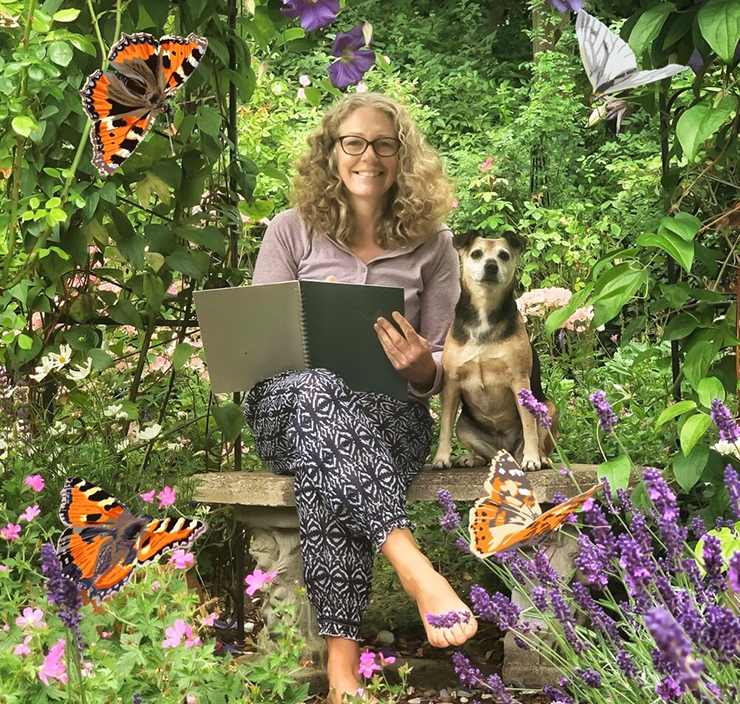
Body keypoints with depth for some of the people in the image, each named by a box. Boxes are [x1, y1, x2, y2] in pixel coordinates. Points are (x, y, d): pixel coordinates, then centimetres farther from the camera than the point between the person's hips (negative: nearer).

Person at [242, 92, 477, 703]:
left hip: (391, 419, 0)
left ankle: (341, 654, -41)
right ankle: (415, 568, -51)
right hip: (285, 411, 0)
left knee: (324, 463, -37)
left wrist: (422, 367, -16)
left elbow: (441, 373, 8)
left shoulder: (432, 244, 10)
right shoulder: (292, 231, 9)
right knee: (316, 386, -38)